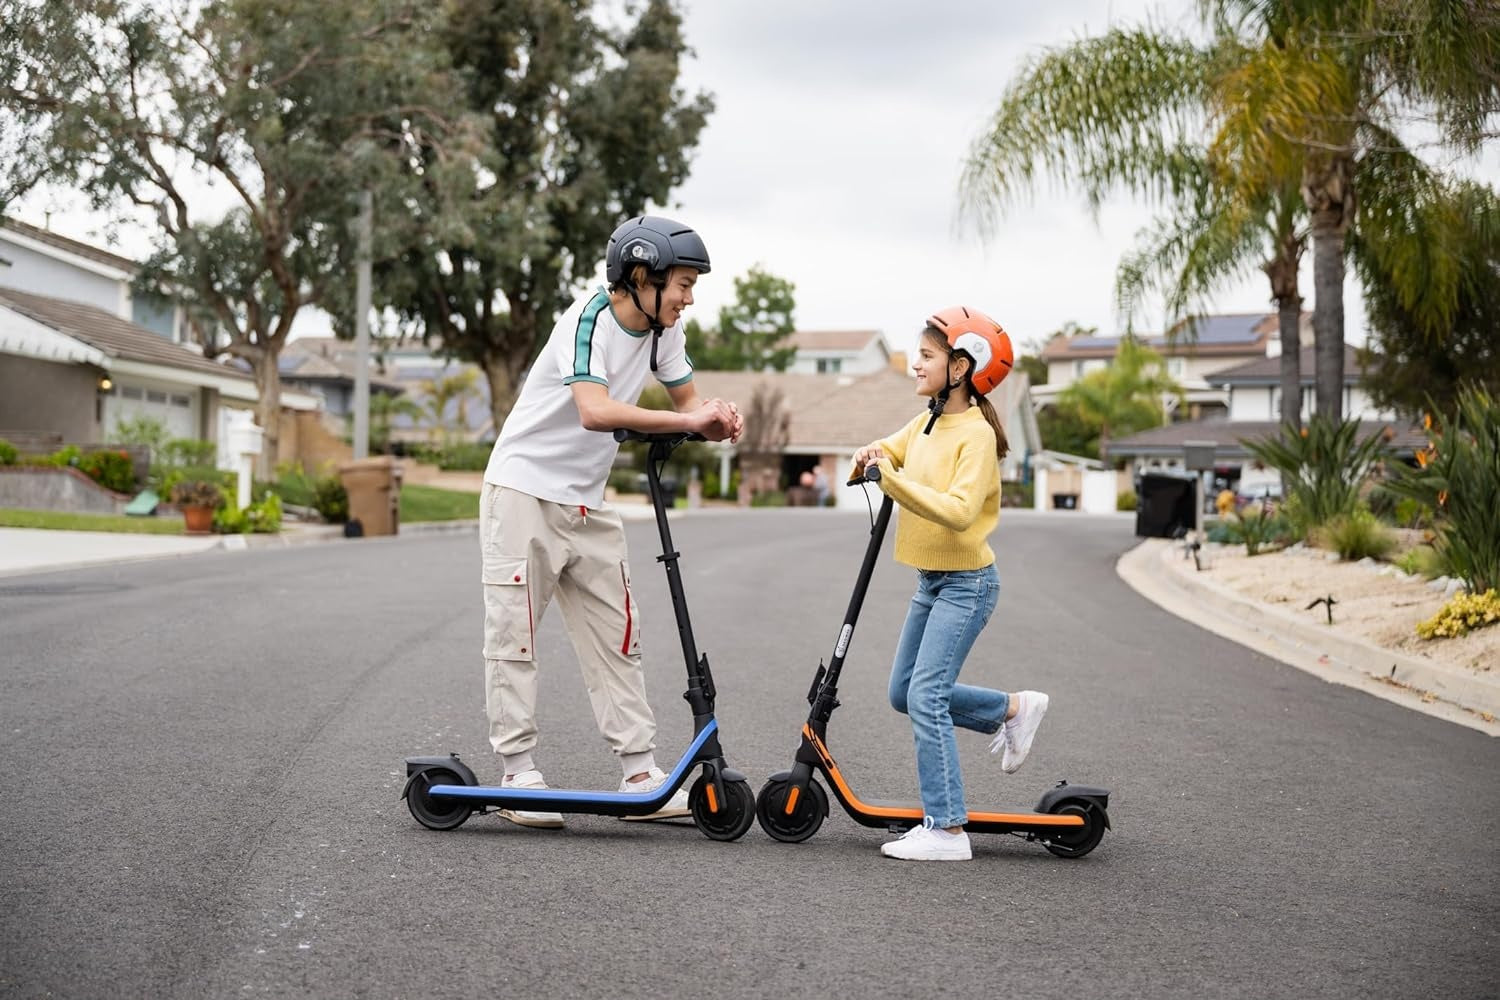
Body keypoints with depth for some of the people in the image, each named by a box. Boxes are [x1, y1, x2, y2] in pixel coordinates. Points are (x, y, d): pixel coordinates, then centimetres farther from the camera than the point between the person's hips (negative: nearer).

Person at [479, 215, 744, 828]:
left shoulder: (663, 330, 2)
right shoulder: (589, 319, -22)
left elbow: (686, 397, 12)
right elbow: (596, 411, -36)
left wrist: (717, 420, -12)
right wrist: (689, 421, -36)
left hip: (587, 502, 7)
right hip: (523, 489, -7)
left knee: (617, 634, 4)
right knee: (515, 634, -2)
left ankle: (641, 777, 7)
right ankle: (519, 775, 5)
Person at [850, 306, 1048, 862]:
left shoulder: (976, 434, -18)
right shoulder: (926, 423, 6)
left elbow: (958, 510, -31)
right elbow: (884, 454, 19)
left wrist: (893, 479, -33)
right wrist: (868, 458, -4)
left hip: (966, 582, -9)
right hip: (931, 580, 9)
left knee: (925, 696, -15)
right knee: (904, 693, 14)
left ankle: (946, 831, -10)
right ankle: (1013, 710, 29)